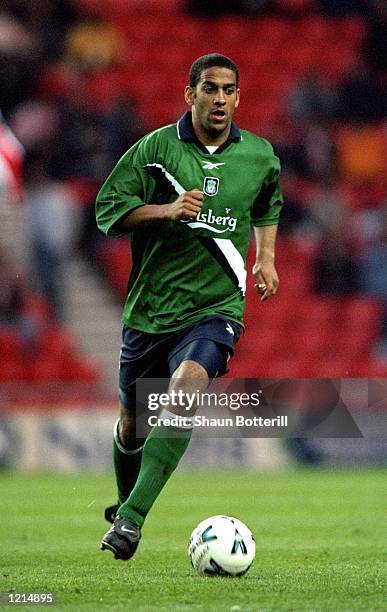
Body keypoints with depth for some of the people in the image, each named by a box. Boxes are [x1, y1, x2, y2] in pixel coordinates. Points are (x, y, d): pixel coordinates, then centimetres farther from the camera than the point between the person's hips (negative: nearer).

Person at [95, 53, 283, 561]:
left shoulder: (260, 156, 6)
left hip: (216, 306, -1)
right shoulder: (155, 148, -3)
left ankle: (131, 518, -30)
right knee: (133, 421, 10)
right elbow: (107, 209, -4)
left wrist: (266, 257, 16)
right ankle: (123, 502, 42)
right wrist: (166, 209, -17)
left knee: (187, 386, -28)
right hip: (149, 306, 1)